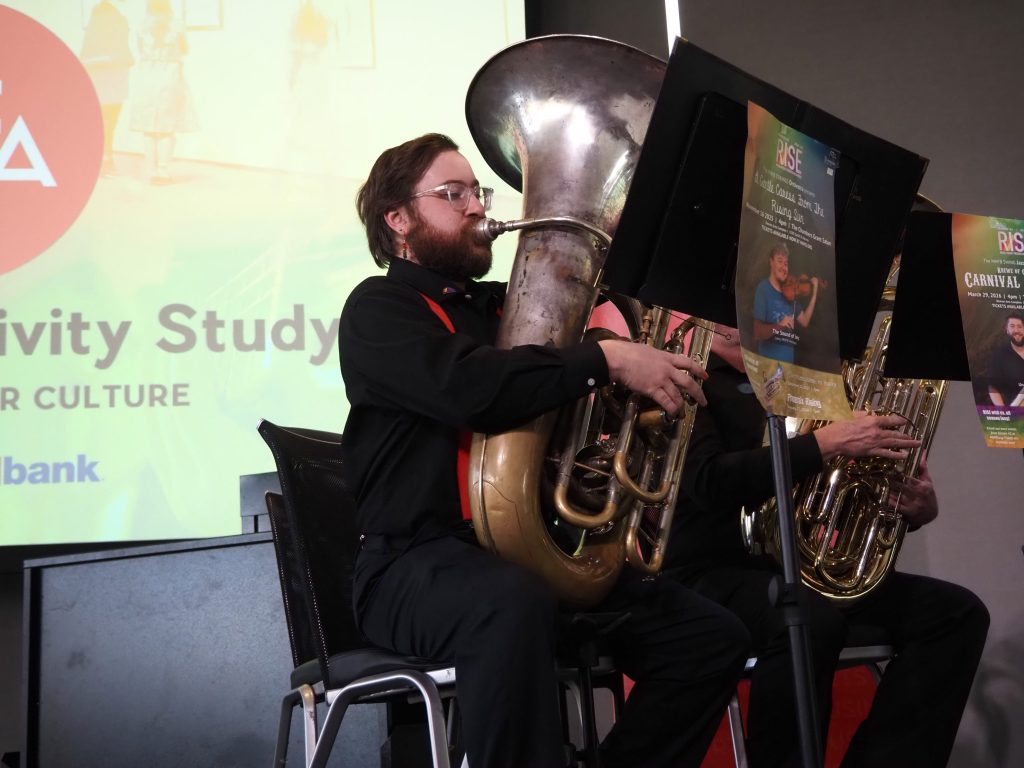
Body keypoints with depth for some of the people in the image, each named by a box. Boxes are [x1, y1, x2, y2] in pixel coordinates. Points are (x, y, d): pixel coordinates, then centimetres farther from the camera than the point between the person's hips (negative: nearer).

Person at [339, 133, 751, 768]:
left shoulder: (504, 305, 22)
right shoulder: (380, 308, -2)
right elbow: (470, 389, -22)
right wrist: (609, 360, -20)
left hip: (534, 550, 7)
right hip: (419, 560, -7)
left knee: (712, 635, -4)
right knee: (516, 604, -41)